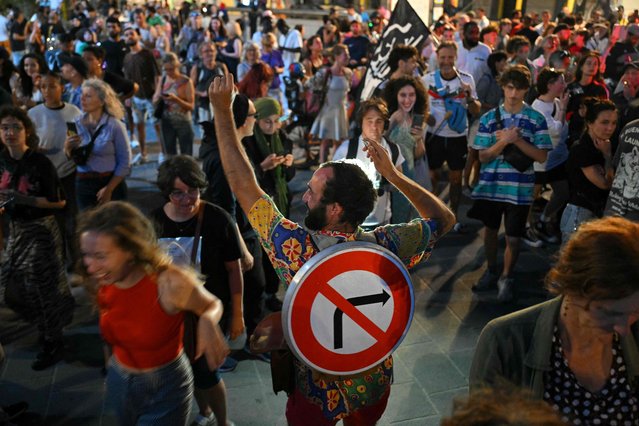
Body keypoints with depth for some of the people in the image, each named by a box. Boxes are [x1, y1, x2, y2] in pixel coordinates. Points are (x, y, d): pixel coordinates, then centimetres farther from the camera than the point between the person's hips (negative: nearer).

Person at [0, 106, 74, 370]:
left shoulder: (40, 163, -18)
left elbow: (59, 202, -17)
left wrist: (23, 199, -25)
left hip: (40, 231, -7)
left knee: (43, 288, 3)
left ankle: (53, 344, 21)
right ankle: (45, 329, 39)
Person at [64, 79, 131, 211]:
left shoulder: (115, 126, -10)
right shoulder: (76, 124, 2)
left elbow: (125, 162, -9)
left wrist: (109, 189, -11)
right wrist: (67, 148, -12)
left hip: (111, 183, -3)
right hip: (83, 184, 3)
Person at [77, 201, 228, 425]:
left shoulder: (170, 283, -29)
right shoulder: (100, 282, -13)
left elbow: (213, 304, -12)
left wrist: (207, 321, -32)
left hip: (165, 389, -5)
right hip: (118, 383, 6)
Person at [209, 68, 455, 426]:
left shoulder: (299, 248, -32)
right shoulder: (386, 246, -24)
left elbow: (243, 183, -24)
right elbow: (444, 218, -5)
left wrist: (223, 110, -18)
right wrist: (393, 174, -8)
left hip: (319, 389, -2)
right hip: (376, 382, 3)